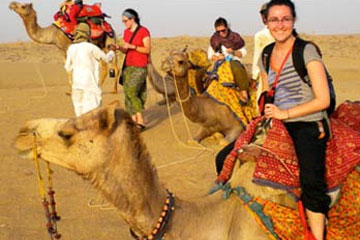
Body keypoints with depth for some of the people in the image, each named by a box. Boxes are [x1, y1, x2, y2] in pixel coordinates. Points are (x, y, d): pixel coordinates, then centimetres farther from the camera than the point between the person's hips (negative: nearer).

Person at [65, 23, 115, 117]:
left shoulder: (71, 48, 3)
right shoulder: (91, 47, -11)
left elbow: (68, 68, 10)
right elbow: (107, 58, 0)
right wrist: (112, 52, 20)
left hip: (77, 84, 6)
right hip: (90, 84, -6)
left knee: (80, 111, 13)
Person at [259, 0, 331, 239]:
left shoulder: (307, 52, -7)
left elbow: (323, 100, -11)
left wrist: (286, 113, -12)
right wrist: (267, 113, 5)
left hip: (308, 125, -6)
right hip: (278, 126, 6)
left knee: (311, 182, -28)